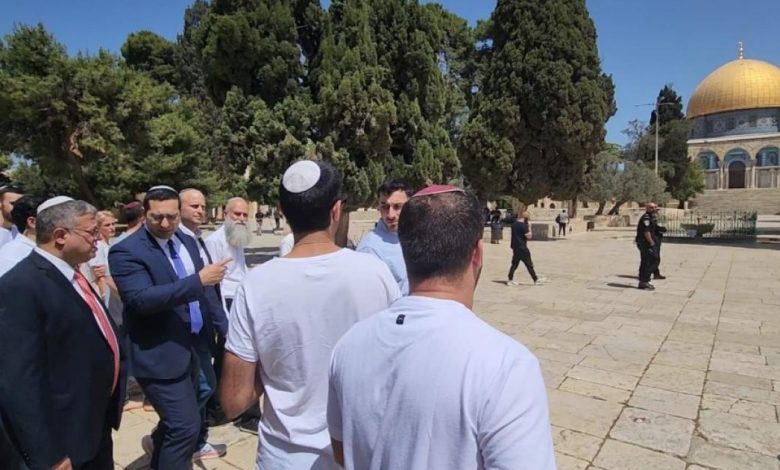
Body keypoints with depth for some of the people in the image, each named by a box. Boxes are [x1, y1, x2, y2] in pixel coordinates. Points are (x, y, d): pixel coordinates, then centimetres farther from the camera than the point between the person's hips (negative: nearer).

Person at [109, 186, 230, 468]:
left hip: (195, 346, 8)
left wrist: (224, 326, 12)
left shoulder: (188, 242, 7)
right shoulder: (126, 251, -15)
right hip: (161, 353, -8)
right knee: (186, 426, -3)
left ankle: (161, 444, 51)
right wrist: (199, 279, -31)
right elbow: (142, 299, -29)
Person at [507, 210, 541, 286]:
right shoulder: (524, 225, -17)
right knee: (529, 264, 1)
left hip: (515, 247, 8)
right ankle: (536, 280, 9)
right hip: (522, 248, -8)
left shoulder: (514, 223, 9)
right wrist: (529, 227, -9)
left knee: (515, 263, 12)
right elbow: (529, 236, -16)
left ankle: (510, 280, 10)